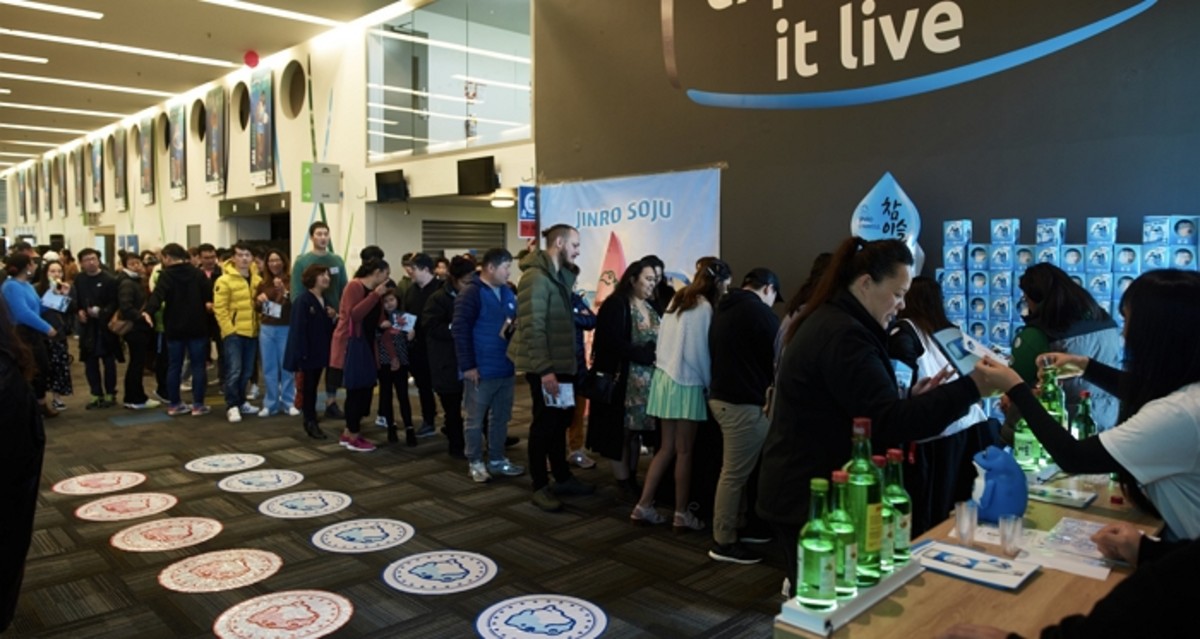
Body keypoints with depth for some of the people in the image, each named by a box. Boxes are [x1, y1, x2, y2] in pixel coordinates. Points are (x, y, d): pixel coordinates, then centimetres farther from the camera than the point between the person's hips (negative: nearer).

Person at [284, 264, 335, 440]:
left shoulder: (325, 300, 10)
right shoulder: (302, 301, -14)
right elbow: (298, 329, -18)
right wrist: (300, 356, -21)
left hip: (320, 352, 7)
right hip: (307, 353, -7)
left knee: (313, 387, 14)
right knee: (308, 388, 2)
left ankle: (310, 421, 22)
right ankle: (310, 422, 10)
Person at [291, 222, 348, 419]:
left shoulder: (337, 261, 7)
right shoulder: (302, 262, -4)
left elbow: (344, 290, 5)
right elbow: (296, 293, -8)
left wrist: (340, 312, -6)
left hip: (335, 320, 3)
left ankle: (331, 402, 15)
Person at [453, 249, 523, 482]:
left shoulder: (507, 292, 10)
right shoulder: (471, 293, -12)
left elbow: (515, 321, 21)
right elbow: (460, 330, -15)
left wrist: (515, 327, -4)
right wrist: (467, 365, -17)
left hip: (505, 368, 7)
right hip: (481, 370, -7)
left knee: (501, 418, 15)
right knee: (476, 420, 6)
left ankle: (497, 459, 27)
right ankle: (475, 463, 18)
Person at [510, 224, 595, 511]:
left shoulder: (562, 275, 13)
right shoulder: (536, 277, -17)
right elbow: (532, 327, -23)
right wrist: (544, 369, -25)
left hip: (562, 363, 9)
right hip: (544, 367, -9)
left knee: (561, 421, 17)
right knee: (545, 424, 1)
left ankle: (562, 477, 31)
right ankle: (540, 487, 14)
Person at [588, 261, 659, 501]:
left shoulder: (652, 307, 12)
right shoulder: (616, 304, -9)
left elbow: (660, 339, 11)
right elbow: (613, 343, -17)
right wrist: (644, 354, -18)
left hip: (648, 380, 7)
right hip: (622, 379, -7)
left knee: (636, 431, 11)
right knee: (621, 432, 1)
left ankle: (632, 480, 20)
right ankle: (623, 483, 9)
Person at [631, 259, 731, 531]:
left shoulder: (678, 300, 12)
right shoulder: (704, 307, -12)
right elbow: (701, 350, -12)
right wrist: (710, 384, 0)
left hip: (665, 377, 8)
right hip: (686, 383, -8)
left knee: (667, 448, 13)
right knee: (684, 451, 2)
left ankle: (643, 506, 13)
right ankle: (682, 514, 11)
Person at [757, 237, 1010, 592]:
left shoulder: (830, 323, 13)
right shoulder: (843, 336, -21)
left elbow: (865, 407, 18)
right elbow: (890, 423, -25)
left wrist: (909, 400, 4)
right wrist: (971, 389, -24)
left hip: (807, 490, 11)